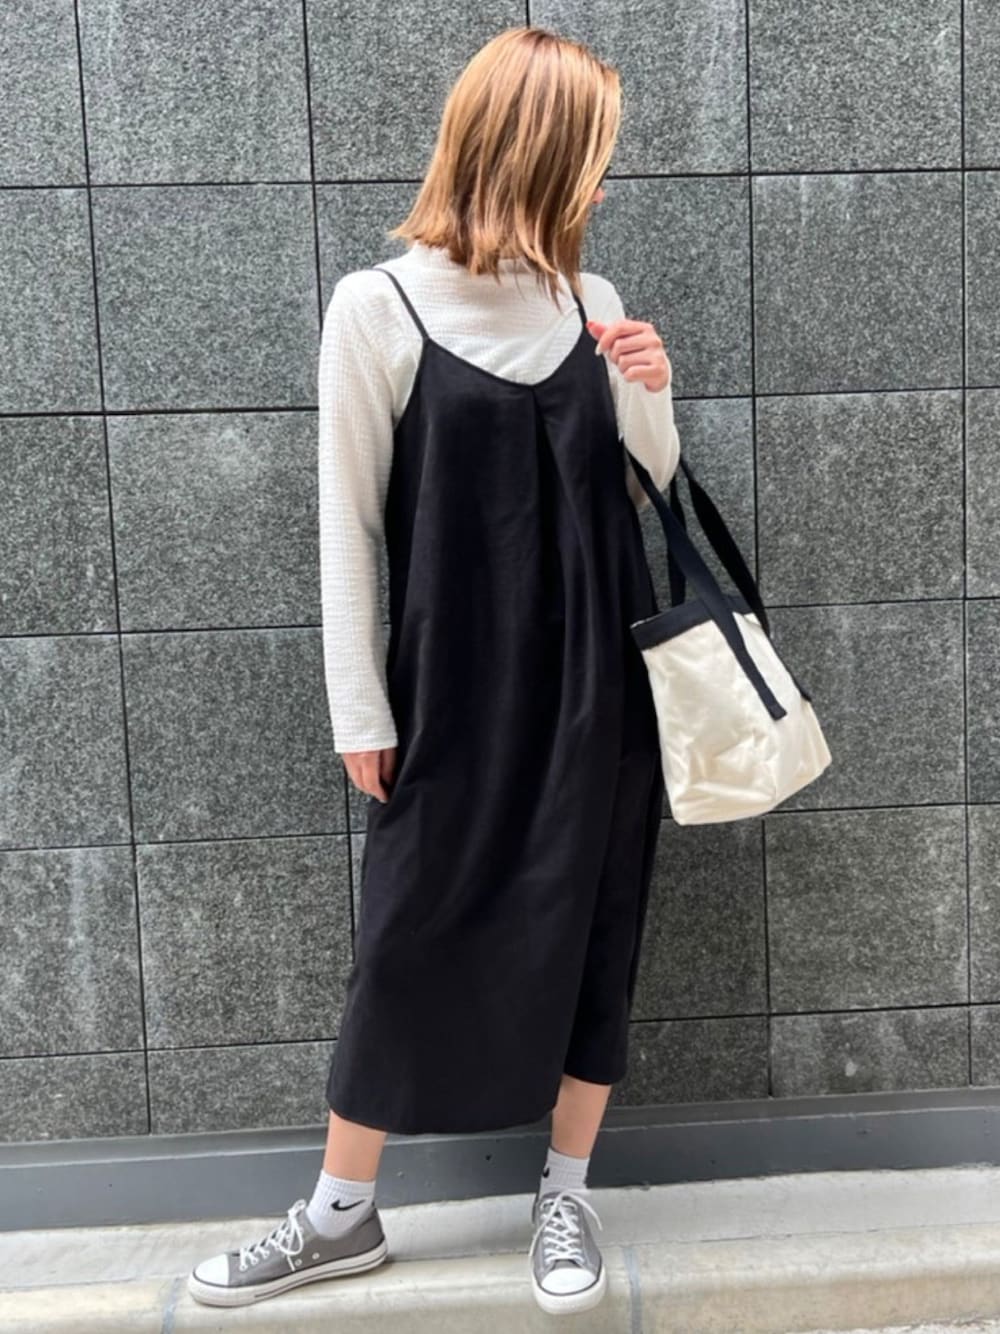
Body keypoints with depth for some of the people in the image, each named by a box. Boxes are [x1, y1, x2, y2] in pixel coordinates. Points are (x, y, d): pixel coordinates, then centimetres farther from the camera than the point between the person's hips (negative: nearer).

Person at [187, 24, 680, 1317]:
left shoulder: (589, 305, 5)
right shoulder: (380, 307, -7)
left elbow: (652, 488, 13)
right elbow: (348, 521, -6)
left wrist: (652, 395, -7)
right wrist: (360, 713, -5)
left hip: (596, 688, 4)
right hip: (453, 697, -3)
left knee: (589, 932, 9)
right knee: (409, 944, 7)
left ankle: (565, 1194, 30)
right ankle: (342, 1211, 27)